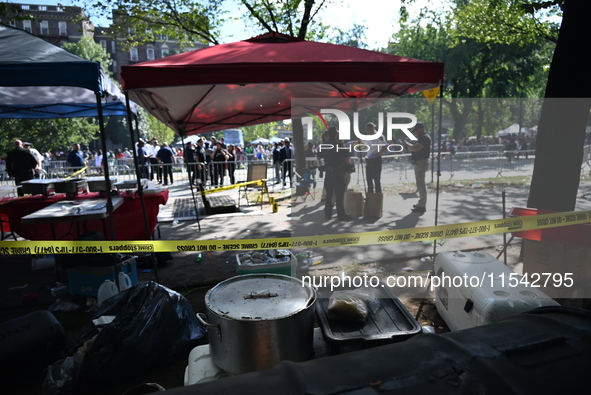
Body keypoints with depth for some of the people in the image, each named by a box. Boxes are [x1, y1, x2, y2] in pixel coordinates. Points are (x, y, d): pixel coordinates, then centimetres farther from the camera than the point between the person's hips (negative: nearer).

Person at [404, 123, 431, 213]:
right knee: (420, 184, 16)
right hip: (419, 162, 11)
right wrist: (408, 144, 5)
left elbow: (415, 148, -27)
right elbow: (415, 148, 20)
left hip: (421, 163, -11)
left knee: (421, 184, -8)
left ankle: (422, 206, -5)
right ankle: (421, 203, 26)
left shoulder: (424, 138, -17)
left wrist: (407, 143, -12)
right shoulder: (422, 138, 17)